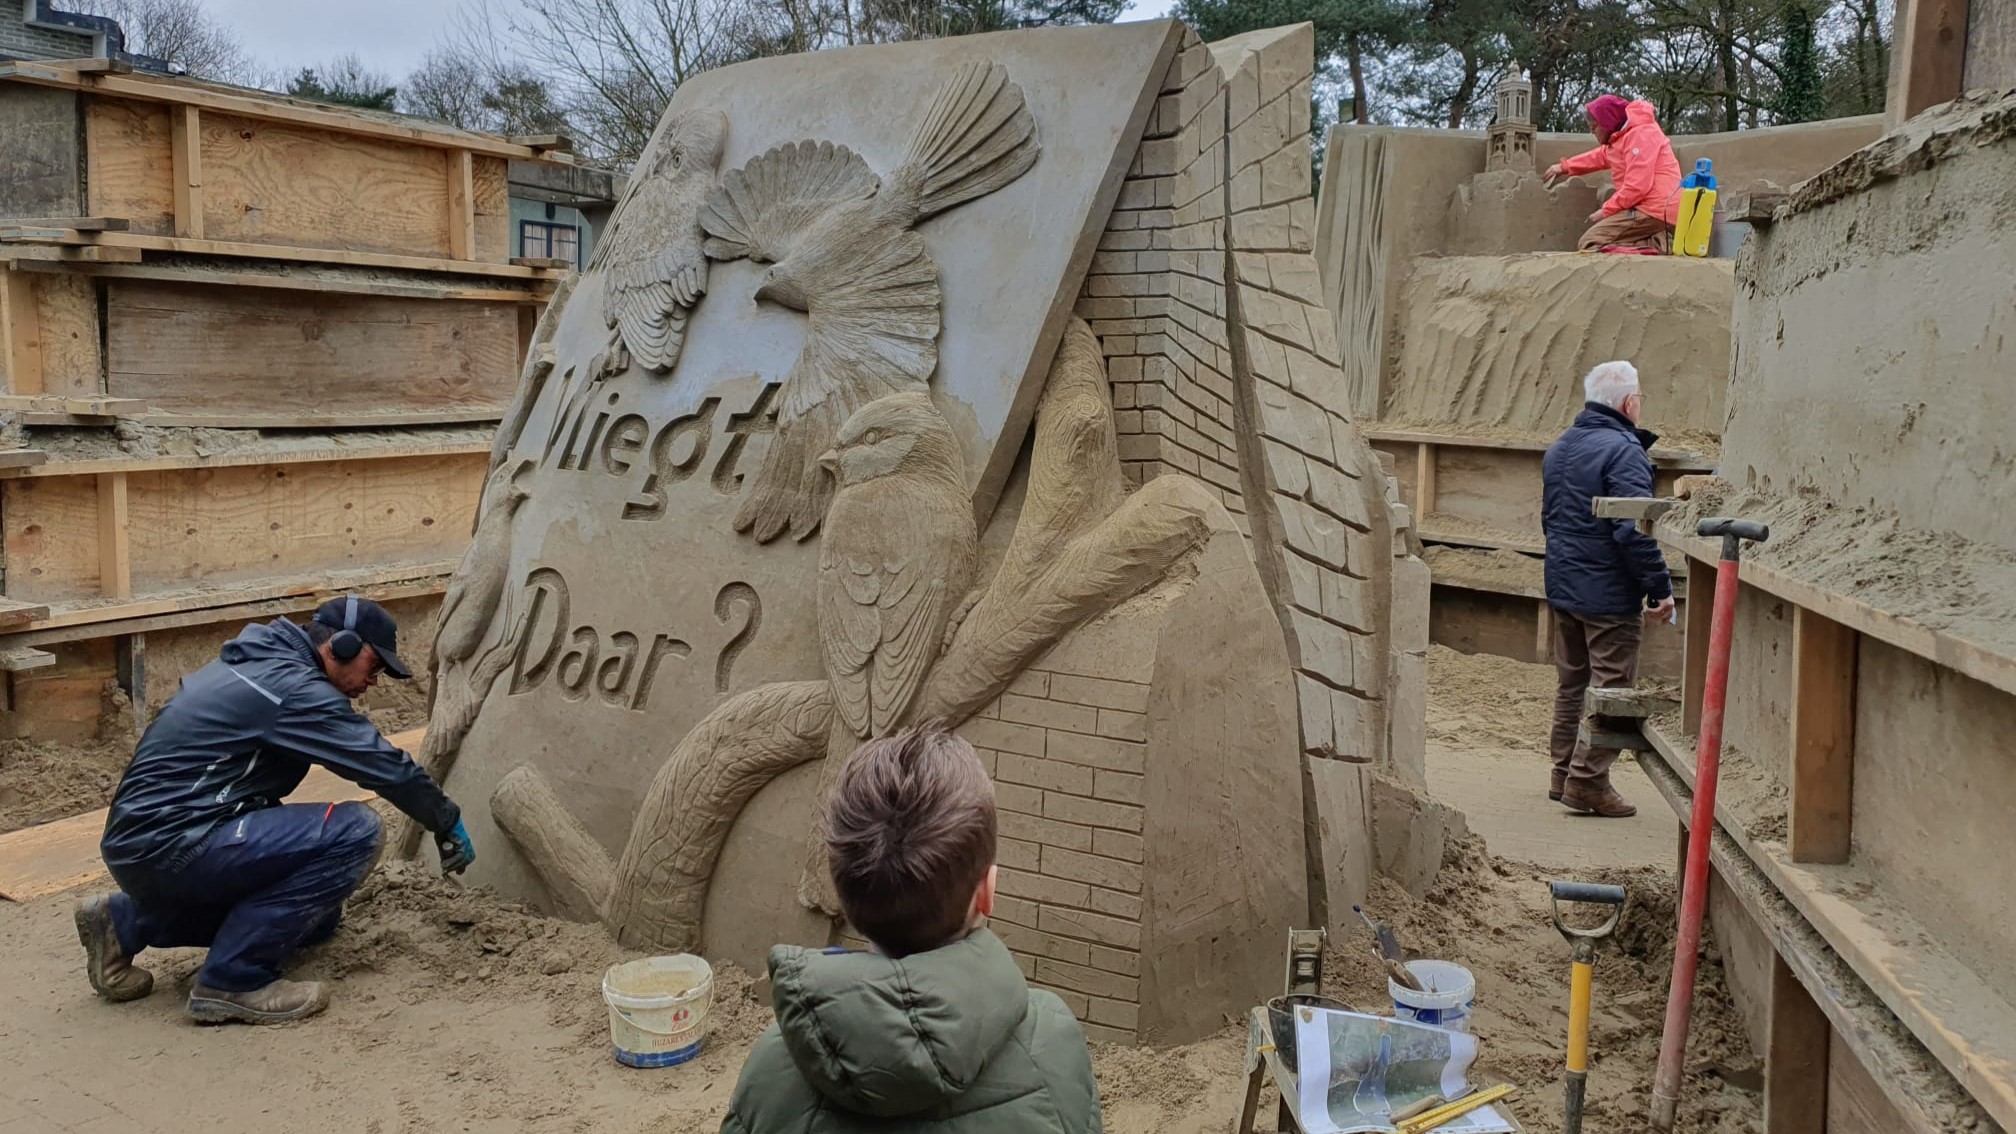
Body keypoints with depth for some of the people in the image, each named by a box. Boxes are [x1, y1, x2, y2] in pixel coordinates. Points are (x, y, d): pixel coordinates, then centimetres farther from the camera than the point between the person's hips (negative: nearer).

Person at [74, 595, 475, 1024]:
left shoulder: (257, 662, 15)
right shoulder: (294, 687, -15)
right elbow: (385, 765, -10)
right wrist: (448, 821, 3)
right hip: (169, 845, -10)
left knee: (316, 913, 20)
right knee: (356, 831, -20)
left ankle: (127, 923, 19)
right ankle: (235, 980, -12)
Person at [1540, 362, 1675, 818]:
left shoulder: (1558, 450, 12)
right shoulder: (1623, 451, -17)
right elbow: (1634, 529, -23)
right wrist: (1660, 588, -18)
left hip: (1563, 587, 9)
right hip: (1608, 594, -9)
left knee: (1571, 684, 16)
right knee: (1611, 687, -1)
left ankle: (1563, 774, 23)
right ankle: (1588, 780, -1)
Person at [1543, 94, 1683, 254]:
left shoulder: (1640, 134, -13)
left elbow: (1637, 187, -21)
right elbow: (1600, 156, 40)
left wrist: (1605, 211, -12)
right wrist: (1564, 167, 41)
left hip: (1655, 211, -11)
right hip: (1650, 209, 11)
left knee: (1589, 243, -14)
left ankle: (1654, 246, -21)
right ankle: (1656, 242, -1)